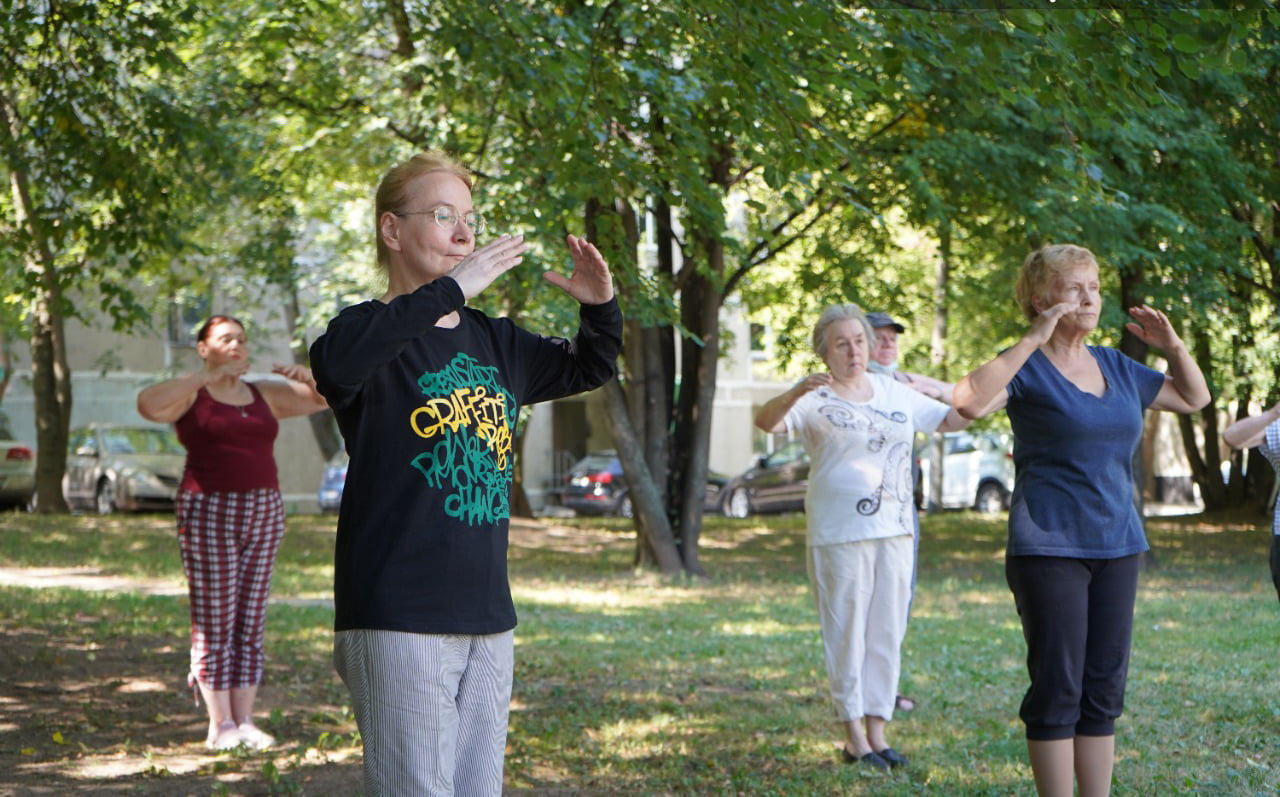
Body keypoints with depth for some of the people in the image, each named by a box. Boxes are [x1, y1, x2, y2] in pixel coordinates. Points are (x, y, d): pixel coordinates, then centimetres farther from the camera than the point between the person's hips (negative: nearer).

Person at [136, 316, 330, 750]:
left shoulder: (264, 394, 13)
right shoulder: (188, 395, -1)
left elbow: (325, 399, 13)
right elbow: (148, 404, -22)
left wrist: (308, 377, -8)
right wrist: (208, 377, -22)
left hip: (263, 514, 5)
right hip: (207, 514, -5)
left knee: (250, 623, 5)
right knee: (213, 622, -4)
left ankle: (244, 721, 8)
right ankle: (219, 725, -1)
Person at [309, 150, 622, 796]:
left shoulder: (493, 341, 16)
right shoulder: (375, 332, -6)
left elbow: (586, 368, 31)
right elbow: (334, 362, -31)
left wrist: (600, 307, 9)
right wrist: (449, 290, -32)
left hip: (487, 617, 7)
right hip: (399, 620, -7)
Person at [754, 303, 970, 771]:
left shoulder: (895, 393, 13)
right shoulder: (814, 399, -4)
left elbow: (949, 419, 20)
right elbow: (766, 422, -21)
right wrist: (796, 393, -41)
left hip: (894, 530, 6)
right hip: (839, 534, -6)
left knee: (887, 632, 9)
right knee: (847, 633, -1)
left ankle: (876, 729, 17)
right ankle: (854, 735, 6)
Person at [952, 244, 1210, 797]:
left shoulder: (1115, 366, 13)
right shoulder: (1027, 367, -6)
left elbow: (1194, 398, 25)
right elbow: (969, 402, -27)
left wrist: (1173, 345, 6)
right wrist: (1034, 340, -26)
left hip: (1117, 545, 6)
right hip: (1048, 547, -6)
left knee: (1104, 689, 8)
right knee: (1057, 688, -5)